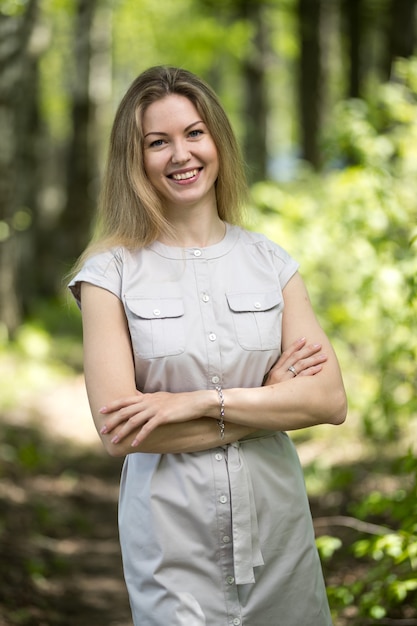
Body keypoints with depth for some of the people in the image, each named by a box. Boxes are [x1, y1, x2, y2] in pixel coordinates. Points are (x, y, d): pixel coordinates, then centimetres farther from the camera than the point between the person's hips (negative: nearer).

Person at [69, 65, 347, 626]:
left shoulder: (270, 263, 4)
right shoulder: (111, 272, -5)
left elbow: (331, 401, -5)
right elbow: (117, 429, -14)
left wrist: (200, 401, -16)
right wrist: (272, 396, -10)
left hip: (277, 521, 3)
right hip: (173, 535, -3)